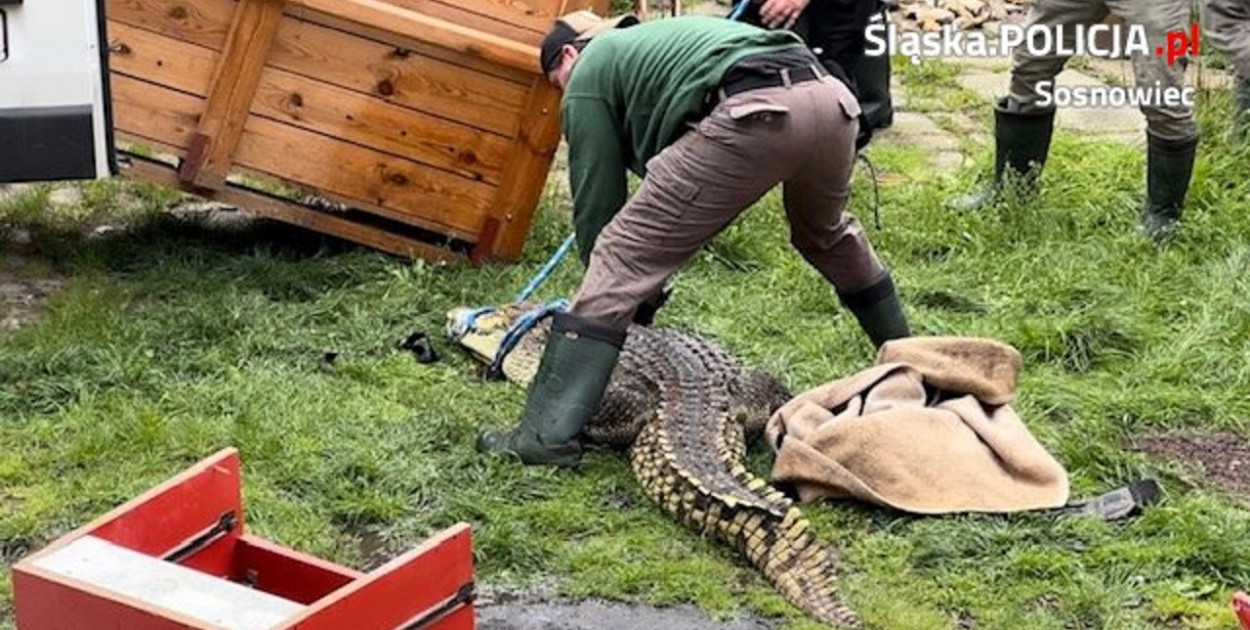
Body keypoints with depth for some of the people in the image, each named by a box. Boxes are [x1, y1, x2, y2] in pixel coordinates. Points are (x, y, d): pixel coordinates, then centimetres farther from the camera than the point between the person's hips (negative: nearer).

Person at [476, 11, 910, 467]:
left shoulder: (589, 74, 18)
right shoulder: (652, 41, 41)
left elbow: (596, 201, 16)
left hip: (753, 116, -8)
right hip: (832, 98, 8)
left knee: (620, 258, -2)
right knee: (829, 236, 38)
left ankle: (546, 435, -9)